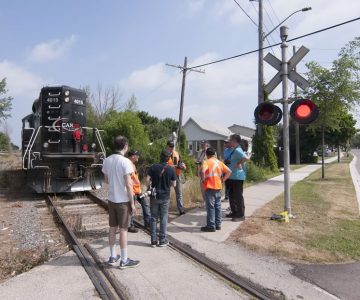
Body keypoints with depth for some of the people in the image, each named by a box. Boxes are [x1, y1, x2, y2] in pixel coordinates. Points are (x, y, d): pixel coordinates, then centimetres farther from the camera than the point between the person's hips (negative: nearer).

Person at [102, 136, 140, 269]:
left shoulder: (107, 160, 2)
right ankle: (124, 260, 13)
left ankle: (112, 257, 27)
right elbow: (128, 185, -18)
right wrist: (132, 203, -11)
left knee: (112, 228, 15)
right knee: (123, 230, 3)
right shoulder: (125, 161, -18)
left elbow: (107, 180, 12)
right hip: (123, 200, -6)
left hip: (112, 199, 6)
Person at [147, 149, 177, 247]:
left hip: (154, 196, 1)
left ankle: (153, 241, 15)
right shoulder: (171, 169, -8)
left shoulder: (153, 167, -6)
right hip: (165, 197, -1)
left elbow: (147, 180, -10)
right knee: (163, 219, 8)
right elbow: (174, 184, -4)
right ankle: (162, 240, 15)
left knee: (154, 218, 10)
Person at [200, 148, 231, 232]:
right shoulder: (219, 162, 9)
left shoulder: (207, 162, -9)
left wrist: (203, 179, -14)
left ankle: (211, 226, 3)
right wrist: (222, 180, 9)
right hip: (218, 187, 6)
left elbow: (202, 171, -29)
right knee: (218, 206, 13)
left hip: (209, 187, -6)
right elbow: (229, 172, 8)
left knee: (210, 207, -1)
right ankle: (218, 224, 20)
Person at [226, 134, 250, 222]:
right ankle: (234, 212, 30)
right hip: (232, 176, 10)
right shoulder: (234, 150, 13)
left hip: (238, 177, -10)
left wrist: (239, 163, -20)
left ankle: (241, 215, 9)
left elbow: (246, 158, -32)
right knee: (231, 195, 18)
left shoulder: (237, 150, -18)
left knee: (238, 196, -2)